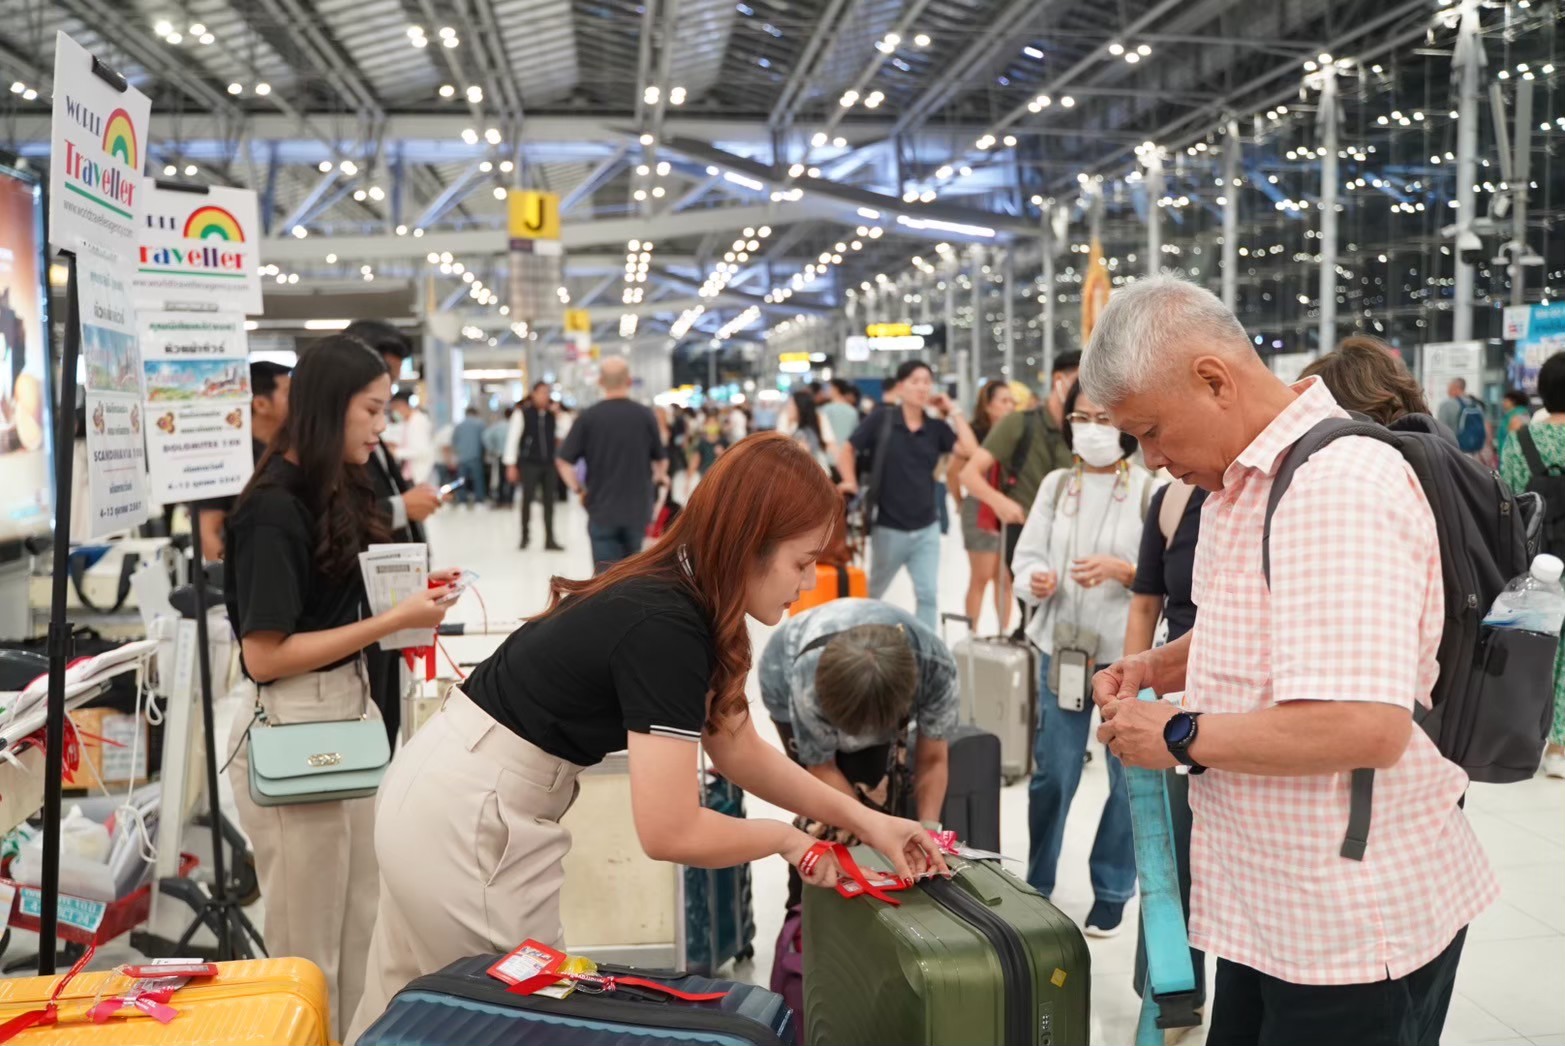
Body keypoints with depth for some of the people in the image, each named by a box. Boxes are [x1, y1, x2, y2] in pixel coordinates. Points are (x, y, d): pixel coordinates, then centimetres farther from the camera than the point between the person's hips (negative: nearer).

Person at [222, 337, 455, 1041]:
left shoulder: (337, 494, 8)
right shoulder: (273, 512, -17)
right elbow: (264, 655, -19)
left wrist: (409, 597, 1)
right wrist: (394, 621, -20)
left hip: (348, 713, 8)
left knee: (362, 925, 16)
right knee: (310, 942, 7)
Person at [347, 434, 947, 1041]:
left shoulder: (675, 593, 2)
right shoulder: (665, 626, -26)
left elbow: (741, 753, 11)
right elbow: (669, 832, -28)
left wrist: (863, 820, 5)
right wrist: (785, 838, -11)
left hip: (447, 790, 9)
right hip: (471, 820, -9)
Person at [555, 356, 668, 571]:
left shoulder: (589, 417, -5)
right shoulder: (645, 415, -3)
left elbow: (563, 461, -7)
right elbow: (661, 460, 5)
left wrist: (578, 489, 9)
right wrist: (658, 476, 26)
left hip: (602, 509, -2)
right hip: (637, 508, 2)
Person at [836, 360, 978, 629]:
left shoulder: (936, 428, 2)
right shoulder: (881, 420, -6)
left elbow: (971, 450, -11)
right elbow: (846, 450, 0)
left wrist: (953, 411, -8)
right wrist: (850, 482, -14)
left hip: (926, 528, 2)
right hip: (888, 528, -2)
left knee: (929, 594, -1)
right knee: (871, 594, 15)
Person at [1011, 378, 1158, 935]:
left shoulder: (1150, 489, -7)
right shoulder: (1056, 484, 6)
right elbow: (1027, 555, 4)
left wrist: (1122, 570, -25)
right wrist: (1036, 580, -17)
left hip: (1128, 653, -2)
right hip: (1062, 647, 3)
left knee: (1130, 777, 8)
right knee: (1051, 773, 8)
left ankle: (1112, 891, 26)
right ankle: (1037, 884, 27)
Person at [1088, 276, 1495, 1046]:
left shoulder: (1338, 485, -23)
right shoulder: (1246, 481, 9)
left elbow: (1366, 728, -32)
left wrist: (1180, 736, -20)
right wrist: (1158, 667, 8)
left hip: (1353, 924, -9)